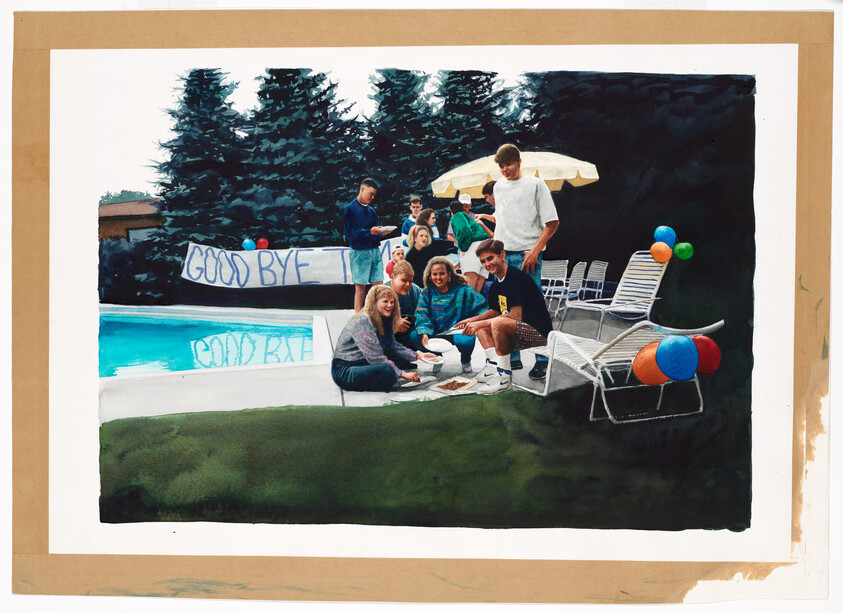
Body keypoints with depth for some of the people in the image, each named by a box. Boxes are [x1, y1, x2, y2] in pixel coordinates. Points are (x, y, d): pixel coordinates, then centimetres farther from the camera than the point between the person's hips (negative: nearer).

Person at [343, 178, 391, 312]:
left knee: (379, 285, 1)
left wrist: (381, 232, -5)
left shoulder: (371, 211, 16)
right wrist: (369, 232, -21)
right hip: (359, 252, -6)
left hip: (375, 250, 6)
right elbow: (349, 233, -11)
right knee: (360, 287, -2)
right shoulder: (350, 208, -3)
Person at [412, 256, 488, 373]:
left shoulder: (462, 290, -4)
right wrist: (424, 333, -25)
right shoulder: (426, 293, 4)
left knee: (466, 340, -37)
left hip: (457, 332, -3)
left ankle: (465, 360, 4)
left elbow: (482, 305, -5)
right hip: (435, 332, 3)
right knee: (414, 336, -23)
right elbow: (422, 315, -5)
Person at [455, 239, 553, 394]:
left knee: (498, 323, -32)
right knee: (481, 327, 10)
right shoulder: (496, 285, 12)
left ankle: (505, 378, -24)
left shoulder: (518, 277, -16)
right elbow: (495, 312, 24)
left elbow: (516, 316, -22)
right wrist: (471, 320, 7)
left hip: (539, 333, -10)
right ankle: (493, 366, -7)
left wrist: (479, 324, -20)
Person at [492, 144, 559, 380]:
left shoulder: (535, 184, -3)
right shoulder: (498, 186, 15)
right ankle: (512, 358, 19)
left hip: (527, 255, -6)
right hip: (502, 255, 6)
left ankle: (542, 361, -1)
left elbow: (552, 222, -5)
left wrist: (535, 251, -13)